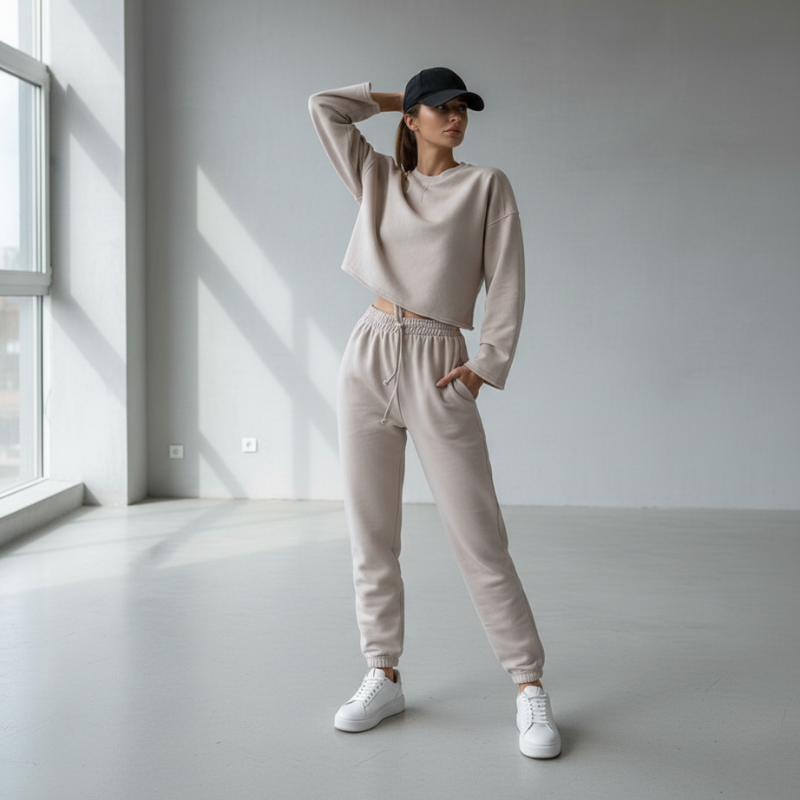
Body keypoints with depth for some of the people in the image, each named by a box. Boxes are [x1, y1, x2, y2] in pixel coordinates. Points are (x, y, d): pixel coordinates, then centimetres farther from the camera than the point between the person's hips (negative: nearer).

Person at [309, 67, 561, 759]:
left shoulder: (487, 185, 7)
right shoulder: (379, 181, 16)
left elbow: (506, 281, 0)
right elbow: (324, 108, 16)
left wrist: (489, 362, -9)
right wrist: (395, 98, 20)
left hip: (439, 368, -3)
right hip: (370, 357, 4)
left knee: (478, 537, -6)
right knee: (371, 533, 5)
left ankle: (530, 688, 2)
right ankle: (385, 677, 18)